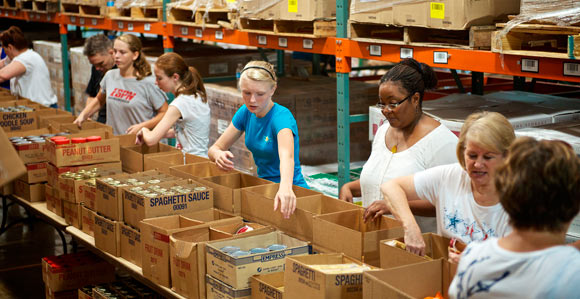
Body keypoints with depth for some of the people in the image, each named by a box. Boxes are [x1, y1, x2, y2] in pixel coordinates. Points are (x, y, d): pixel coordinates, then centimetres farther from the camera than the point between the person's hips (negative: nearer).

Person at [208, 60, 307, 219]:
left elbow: (286, 155, -39)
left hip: (291, 190, -7)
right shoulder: (246, 113, 1)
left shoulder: (282, 117, -19)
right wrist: (218, 154, -20)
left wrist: (285, 188, -59)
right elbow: (214, 148, 5)